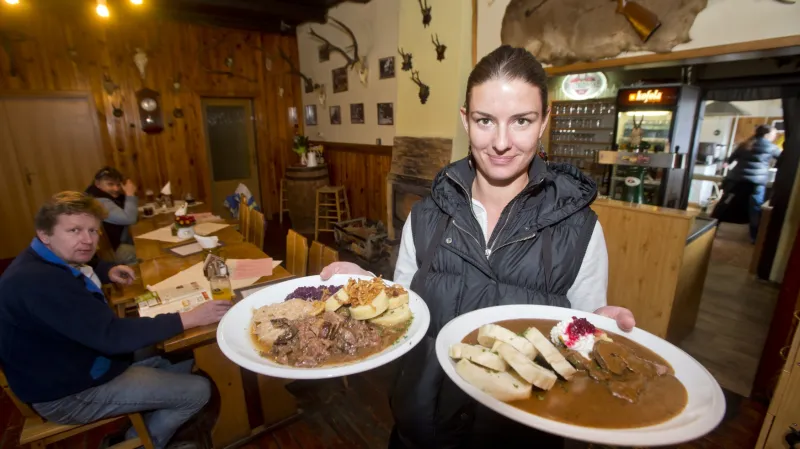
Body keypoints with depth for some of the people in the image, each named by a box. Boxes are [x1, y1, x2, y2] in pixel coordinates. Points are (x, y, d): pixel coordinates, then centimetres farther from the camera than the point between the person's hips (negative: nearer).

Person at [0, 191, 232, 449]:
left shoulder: (47, 263, 2)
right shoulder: (37, 281, -32)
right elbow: (111, 336, -38)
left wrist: (107, 271, 8)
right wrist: (190, 318, -34)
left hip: (81, 363, 10)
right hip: (71, 393, -10)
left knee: (187, 360, 12)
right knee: (197, 391, -12)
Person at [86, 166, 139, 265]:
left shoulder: (112, 197, 11)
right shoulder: (100, 202, -20)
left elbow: (135, 218, 15)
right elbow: (129, 219, -31)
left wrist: (129, 195, 4)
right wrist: (130, 195, -19)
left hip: (124, 244, 10)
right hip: (113, 251, -10)